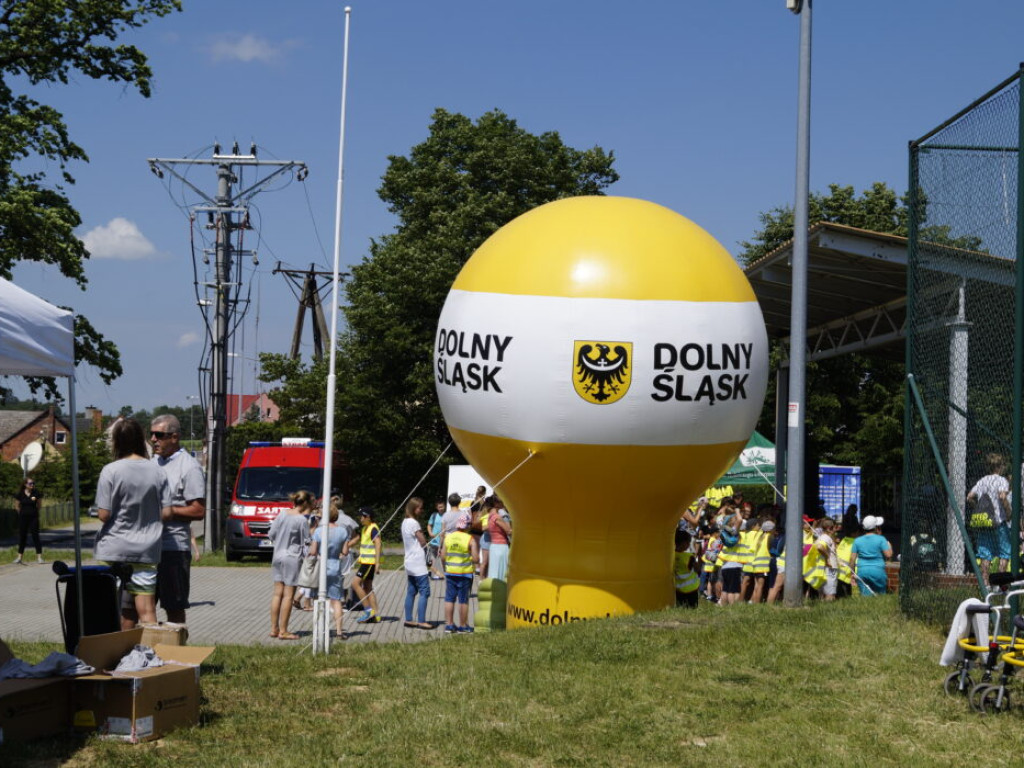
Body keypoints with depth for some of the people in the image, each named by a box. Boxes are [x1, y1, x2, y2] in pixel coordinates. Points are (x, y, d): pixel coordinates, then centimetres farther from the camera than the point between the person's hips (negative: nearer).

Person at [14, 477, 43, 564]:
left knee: (35, 536, -3)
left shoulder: (36, 493, -2)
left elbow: (38, 505, 8)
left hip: (33, 517, -1)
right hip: (23, 517, 1)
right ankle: (20, 557, 14)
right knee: (22, 536, 7)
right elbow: (18, 506, 8)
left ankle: (39, 557, -2)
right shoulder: (21, 494, -1)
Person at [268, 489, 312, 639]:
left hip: (278, 556, 6)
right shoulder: (302, 520, -13)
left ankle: (274, 628, 15)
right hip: (293, 558, -6)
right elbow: (306, 542, -10)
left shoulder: (282, 515, 4)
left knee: (277, 593, 11)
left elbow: (271, 534, 9)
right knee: (288, 595, 0)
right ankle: (283, 631, 2)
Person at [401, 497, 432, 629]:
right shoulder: (413, 523, -15)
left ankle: (408, 619, 13)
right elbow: (423, 542, -14)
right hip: (418, 563, -10)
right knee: (424, 591, -8)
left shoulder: (405, 522, 13)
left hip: (409, 562, 10)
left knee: (411, 592, 12)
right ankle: (421, 621, -11)